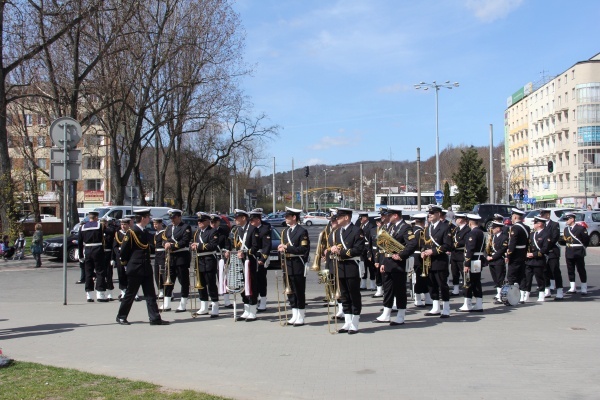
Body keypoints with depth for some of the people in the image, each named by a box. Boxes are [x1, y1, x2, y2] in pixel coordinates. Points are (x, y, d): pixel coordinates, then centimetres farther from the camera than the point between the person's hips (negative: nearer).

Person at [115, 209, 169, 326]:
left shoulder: (145, 233, 12)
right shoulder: (131, 233, -12)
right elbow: (123, 251, -11)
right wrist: (126, 265, -3)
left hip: (146, 269, 7)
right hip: (135, 270, -7)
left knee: (150, 294, 3)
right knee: (130, 294, 4)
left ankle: (155, 318, 3)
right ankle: (121, 317, 18)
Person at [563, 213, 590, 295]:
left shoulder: (580, 228, -9)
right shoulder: (566, 229, 11)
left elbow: (586, 239, -3)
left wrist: (583, 247, 5)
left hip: (578, 253, -6)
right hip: (569, 253, 6)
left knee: (581, 270, -1)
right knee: (570, 271, 9)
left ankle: (584, 289, 4)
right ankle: (573, 288, 17)